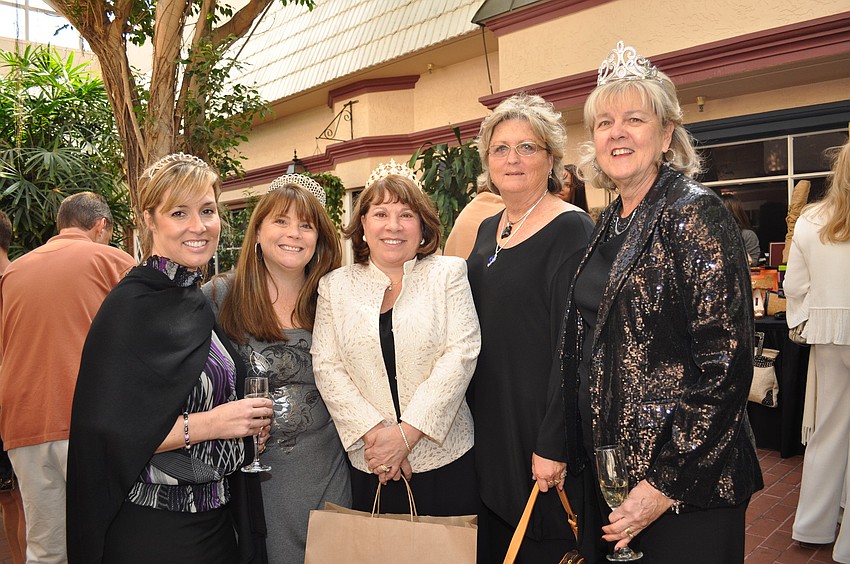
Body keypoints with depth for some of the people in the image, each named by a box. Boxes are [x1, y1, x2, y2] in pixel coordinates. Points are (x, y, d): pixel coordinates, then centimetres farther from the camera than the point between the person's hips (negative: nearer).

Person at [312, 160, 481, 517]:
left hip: (445, 455, -1)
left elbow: (461, 353, -9)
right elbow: (326, 367, -1)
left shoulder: (448, 273, 0)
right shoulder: (335, 286, 5)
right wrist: (372, 432, -13)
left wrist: (407, 433, -14)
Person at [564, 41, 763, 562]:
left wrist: (666, 484, -20)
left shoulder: (696, 214, -15)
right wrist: (578, 453, 9)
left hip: (688, 482, -7)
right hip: (612, 469, 7)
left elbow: (727, 366, -19)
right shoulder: (610, 224, 7)